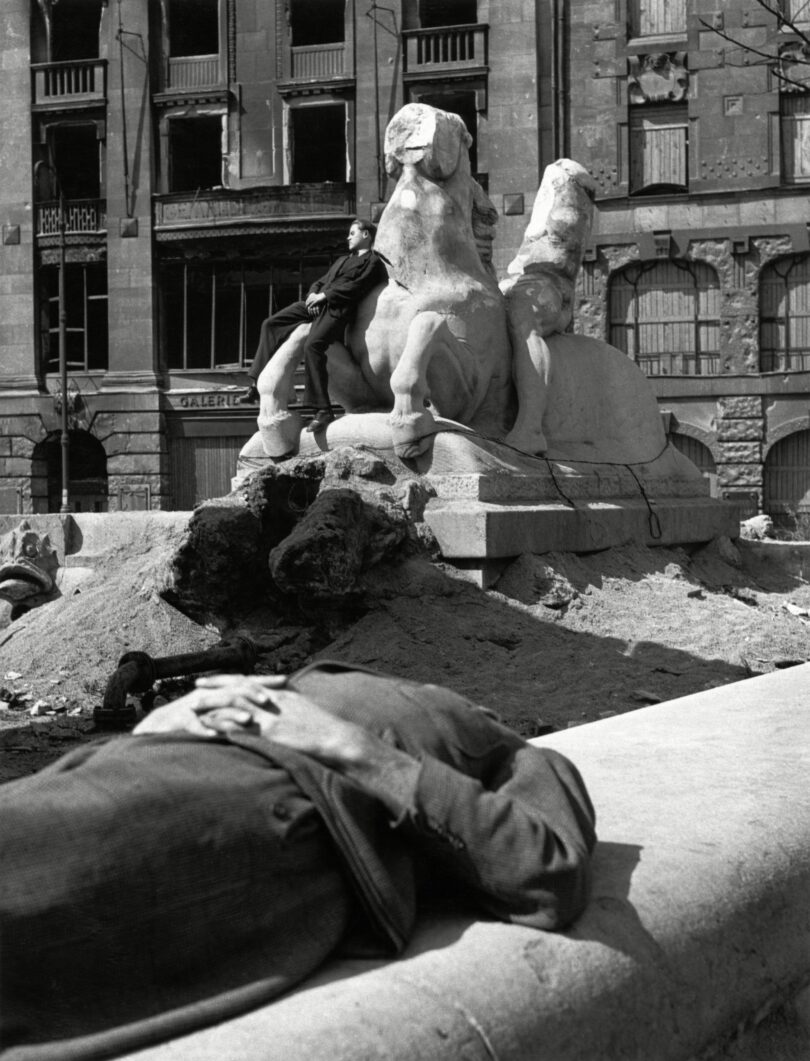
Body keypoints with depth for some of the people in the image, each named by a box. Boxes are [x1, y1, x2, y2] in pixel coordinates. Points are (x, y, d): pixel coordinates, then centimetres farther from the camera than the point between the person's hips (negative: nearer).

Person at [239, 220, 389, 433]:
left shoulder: (373, 262, 4)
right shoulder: (343, 260, 33)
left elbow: (354, 287, -10)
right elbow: (322, 281, 26)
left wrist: (323, 296, -11)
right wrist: (313, 294, 3)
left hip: (337, 309, -9)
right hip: (317, 304, 9)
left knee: (312, 344, -33)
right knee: (271, 324, 1)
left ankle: (323, 411, -34)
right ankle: (258, 385, 1)